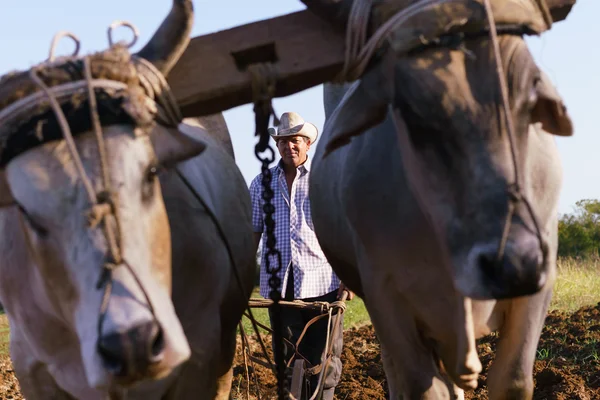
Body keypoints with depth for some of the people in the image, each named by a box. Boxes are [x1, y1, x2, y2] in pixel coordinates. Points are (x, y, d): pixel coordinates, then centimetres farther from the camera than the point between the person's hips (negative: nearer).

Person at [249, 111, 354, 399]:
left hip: (322, 283, -2)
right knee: (289, 358, 6)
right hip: (279, 284, 2)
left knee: (324, 359, -1)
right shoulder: (261, 184, 12)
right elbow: (253, 233, 14)